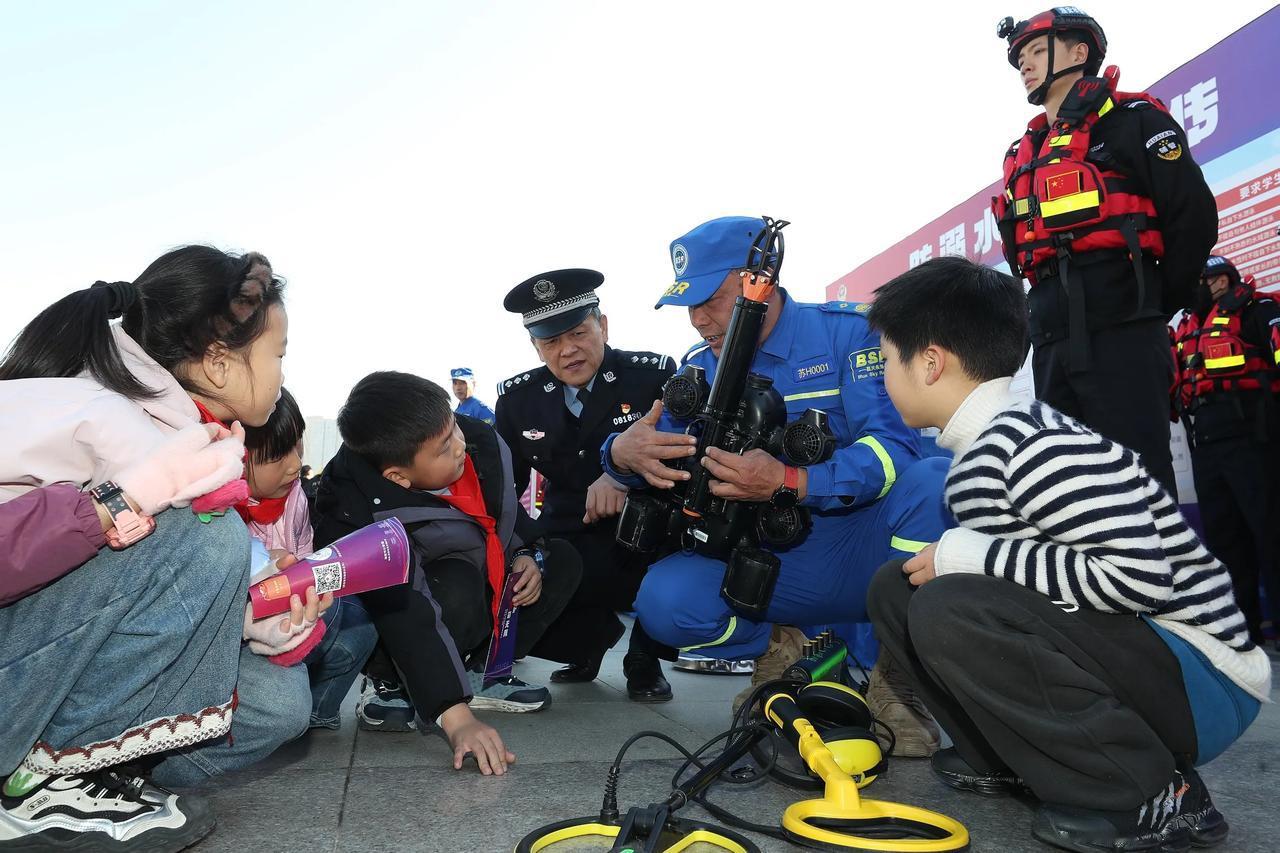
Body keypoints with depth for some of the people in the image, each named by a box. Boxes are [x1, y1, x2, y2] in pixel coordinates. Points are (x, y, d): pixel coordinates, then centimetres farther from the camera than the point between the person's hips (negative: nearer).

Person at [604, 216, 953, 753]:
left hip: (870, 553, -2)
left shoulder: (845, 330, -5)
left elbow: (894, 446, -18)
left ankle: (898, 679, -12)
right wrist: (623, 453, -24)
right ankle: (785, 647, 4)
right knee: (665, 598, -24)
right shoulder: (699, 370, 8)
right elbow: (666, 453, 2)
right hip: (771, 570, 3)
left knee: (932, 483, -33)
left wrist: (787, 482, -33)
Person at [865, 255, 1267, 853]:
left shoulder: (1035, 443, -22)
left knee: (949, 609, -31)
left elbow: (1138, 575, -29)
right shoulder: (976, 459, 7)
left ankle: (1153, 792, -13)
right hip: (1112, 649, 9)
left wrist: (969, 555, -24)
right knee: (896, 588, 2)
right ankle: (1011, 758, 7)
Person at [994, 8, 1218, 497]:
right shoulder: (1022, 155, 24)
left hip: (1119, 333, -7)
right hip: (1052, 342, 7)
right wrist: (1049, 310, 14)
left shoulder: (1130, 118, 4)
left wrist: (1152, 305, 1)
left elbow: (1195, 217, -3)